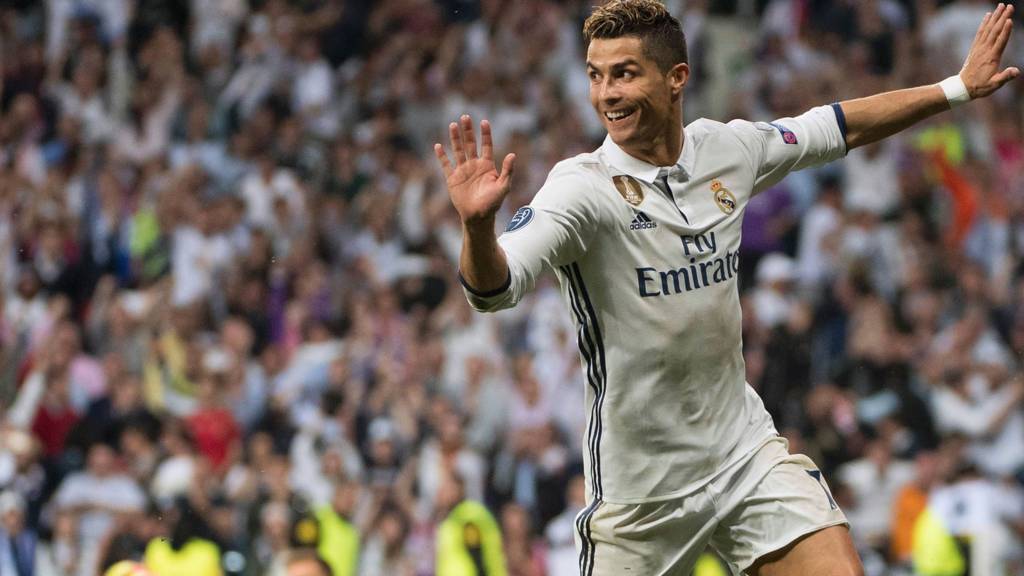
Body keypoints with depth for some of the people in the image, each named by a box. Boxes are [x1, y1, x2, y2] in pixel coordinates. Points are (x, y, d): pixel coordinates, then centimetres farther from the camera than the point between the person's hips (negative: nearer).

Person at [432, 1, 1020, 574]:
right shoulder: (581, 187, -17)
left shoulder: (730, 150, -1)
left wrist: (956, 88, 20)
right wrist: (478, 224, -53)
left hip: (746, 447, 4)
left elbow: (837, 127, 18)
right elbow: (494, 287, -31)